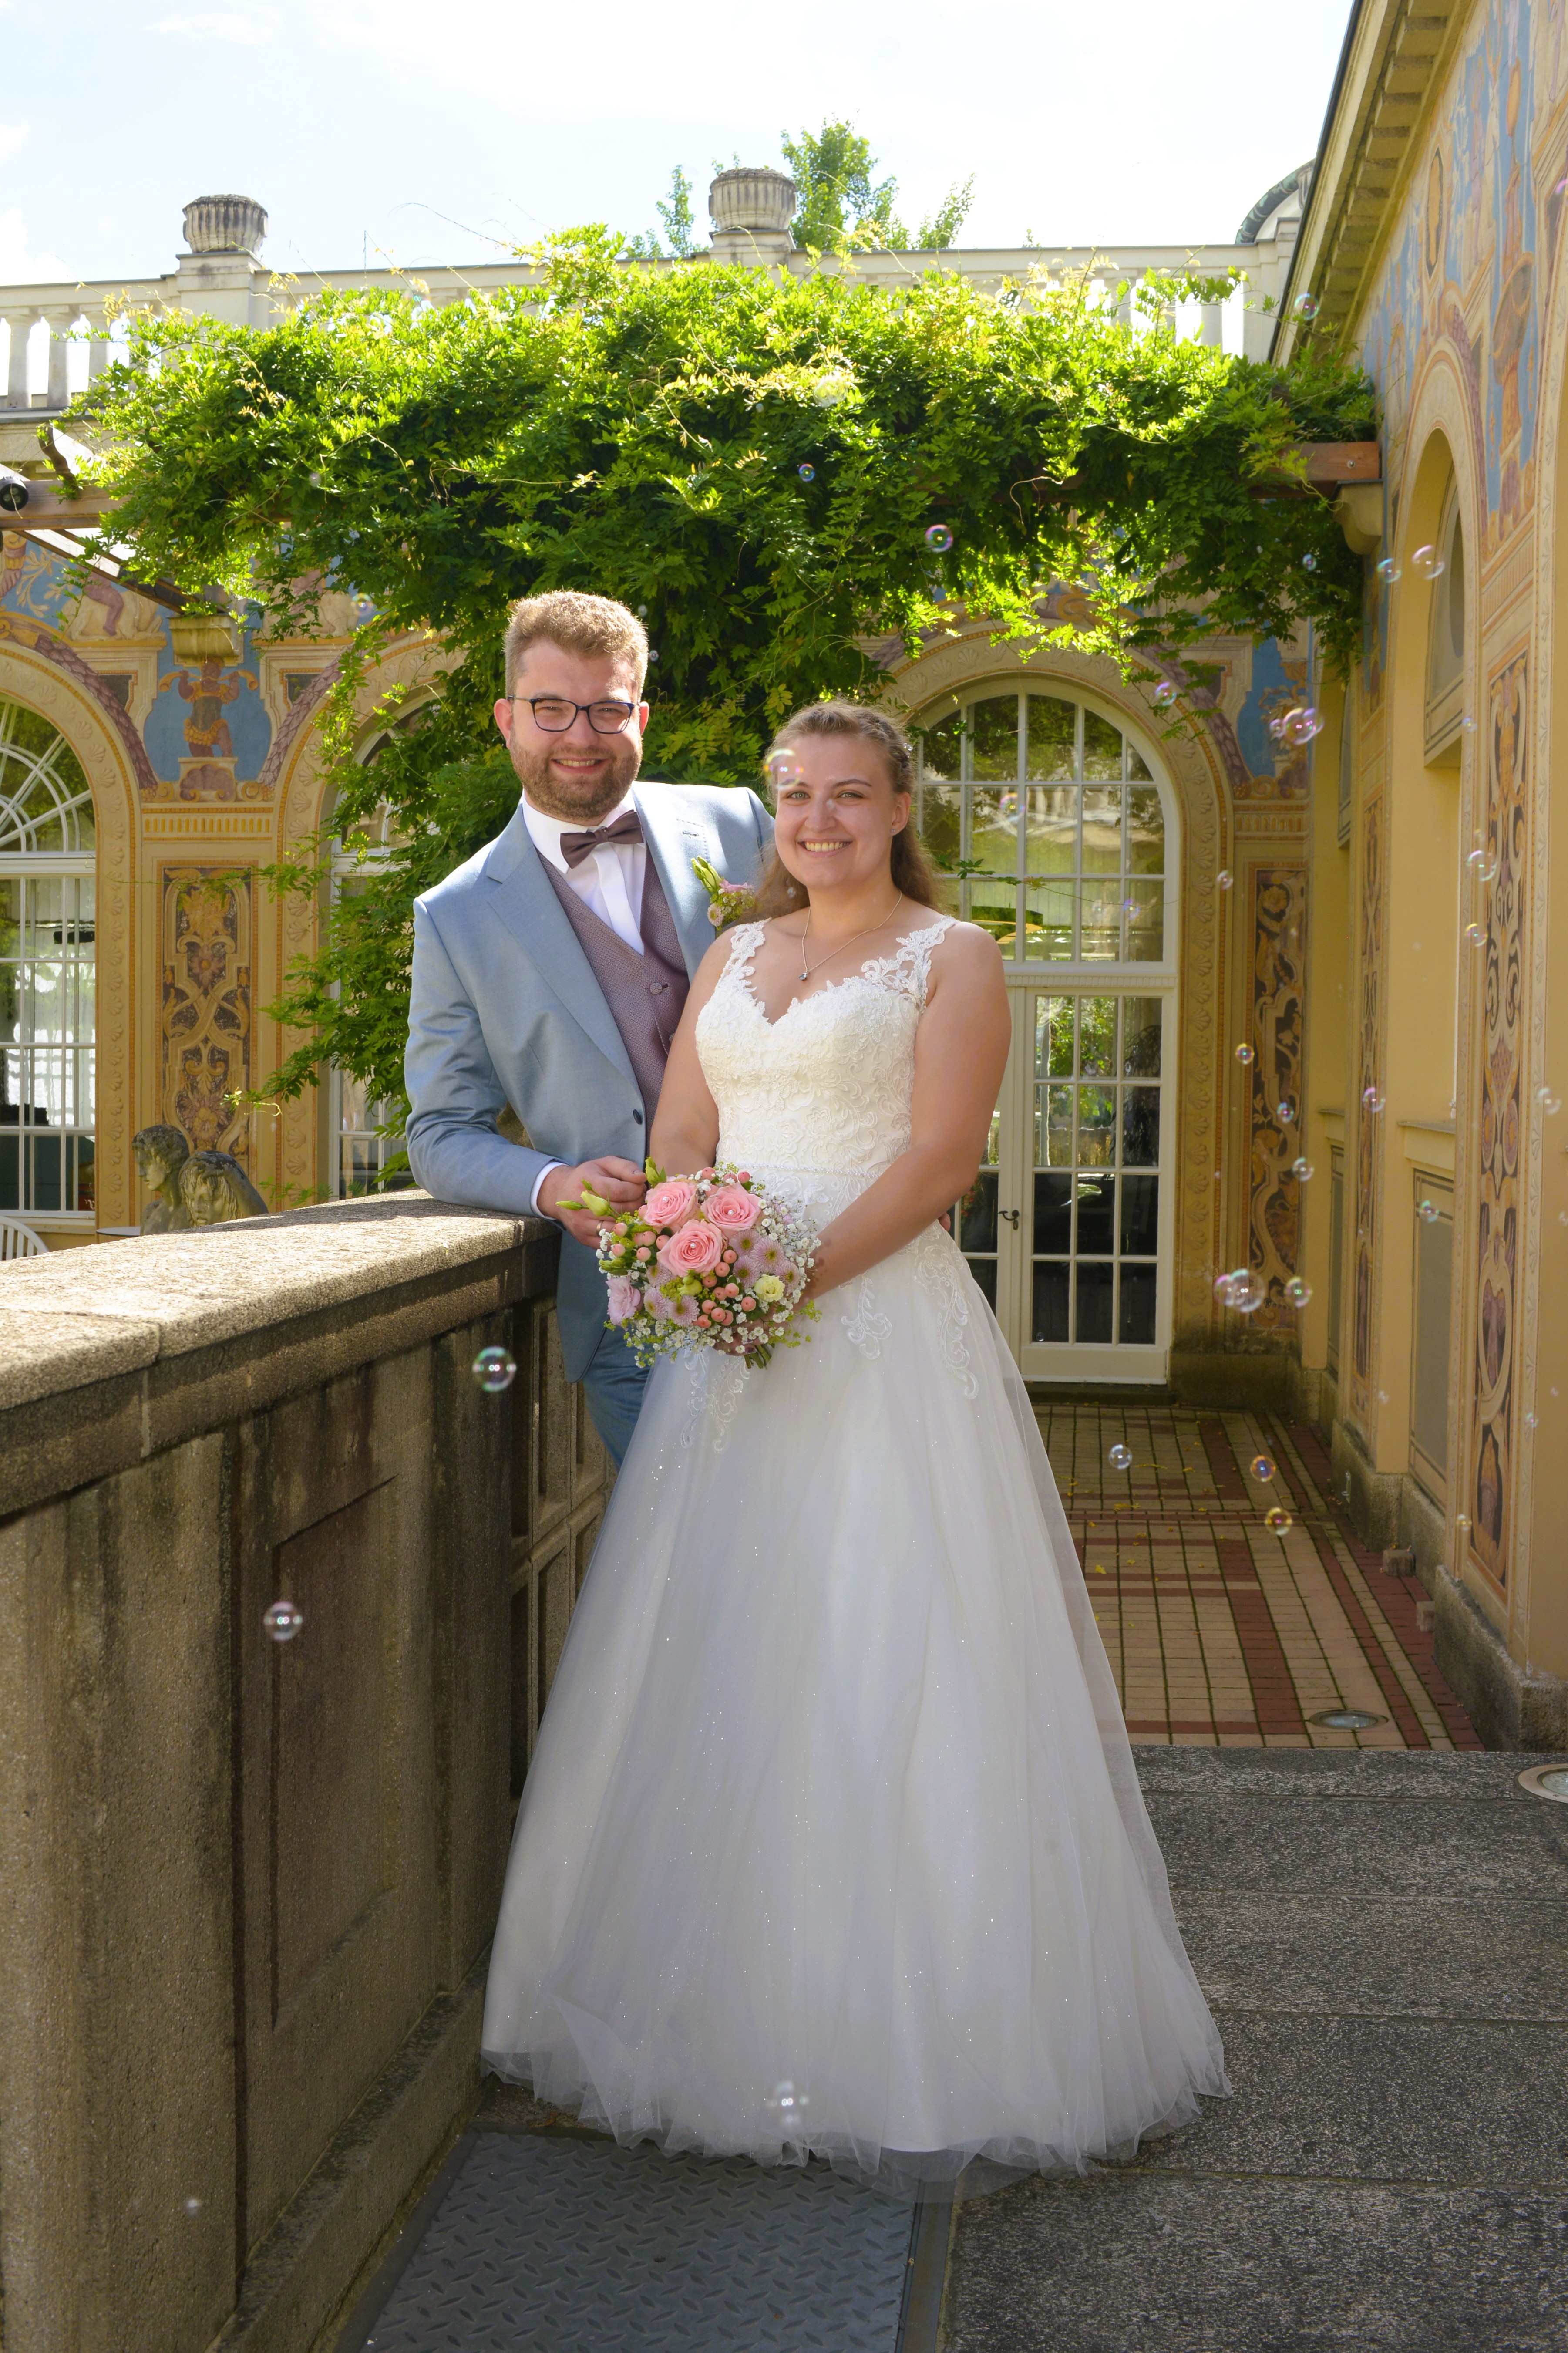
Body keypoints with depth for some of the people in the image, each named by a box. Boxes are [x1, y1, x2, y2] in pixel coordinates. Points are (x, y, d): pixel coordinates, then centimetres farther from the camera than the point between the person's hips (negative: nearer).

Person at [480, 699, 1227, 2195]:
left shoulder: (949, 955, 2)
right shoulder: (732, 957, 18)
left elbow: (941, 1154, -9)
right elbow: (680, 1135, 11)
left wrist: (805, 1273, -19)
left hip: (885, 1327, -5)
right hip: (731, 1336, 5)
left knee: (888, 1656, -4)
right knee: (718, 1657, 7)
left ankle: (920, 2041, 8)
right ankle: (727, 2001, 22)